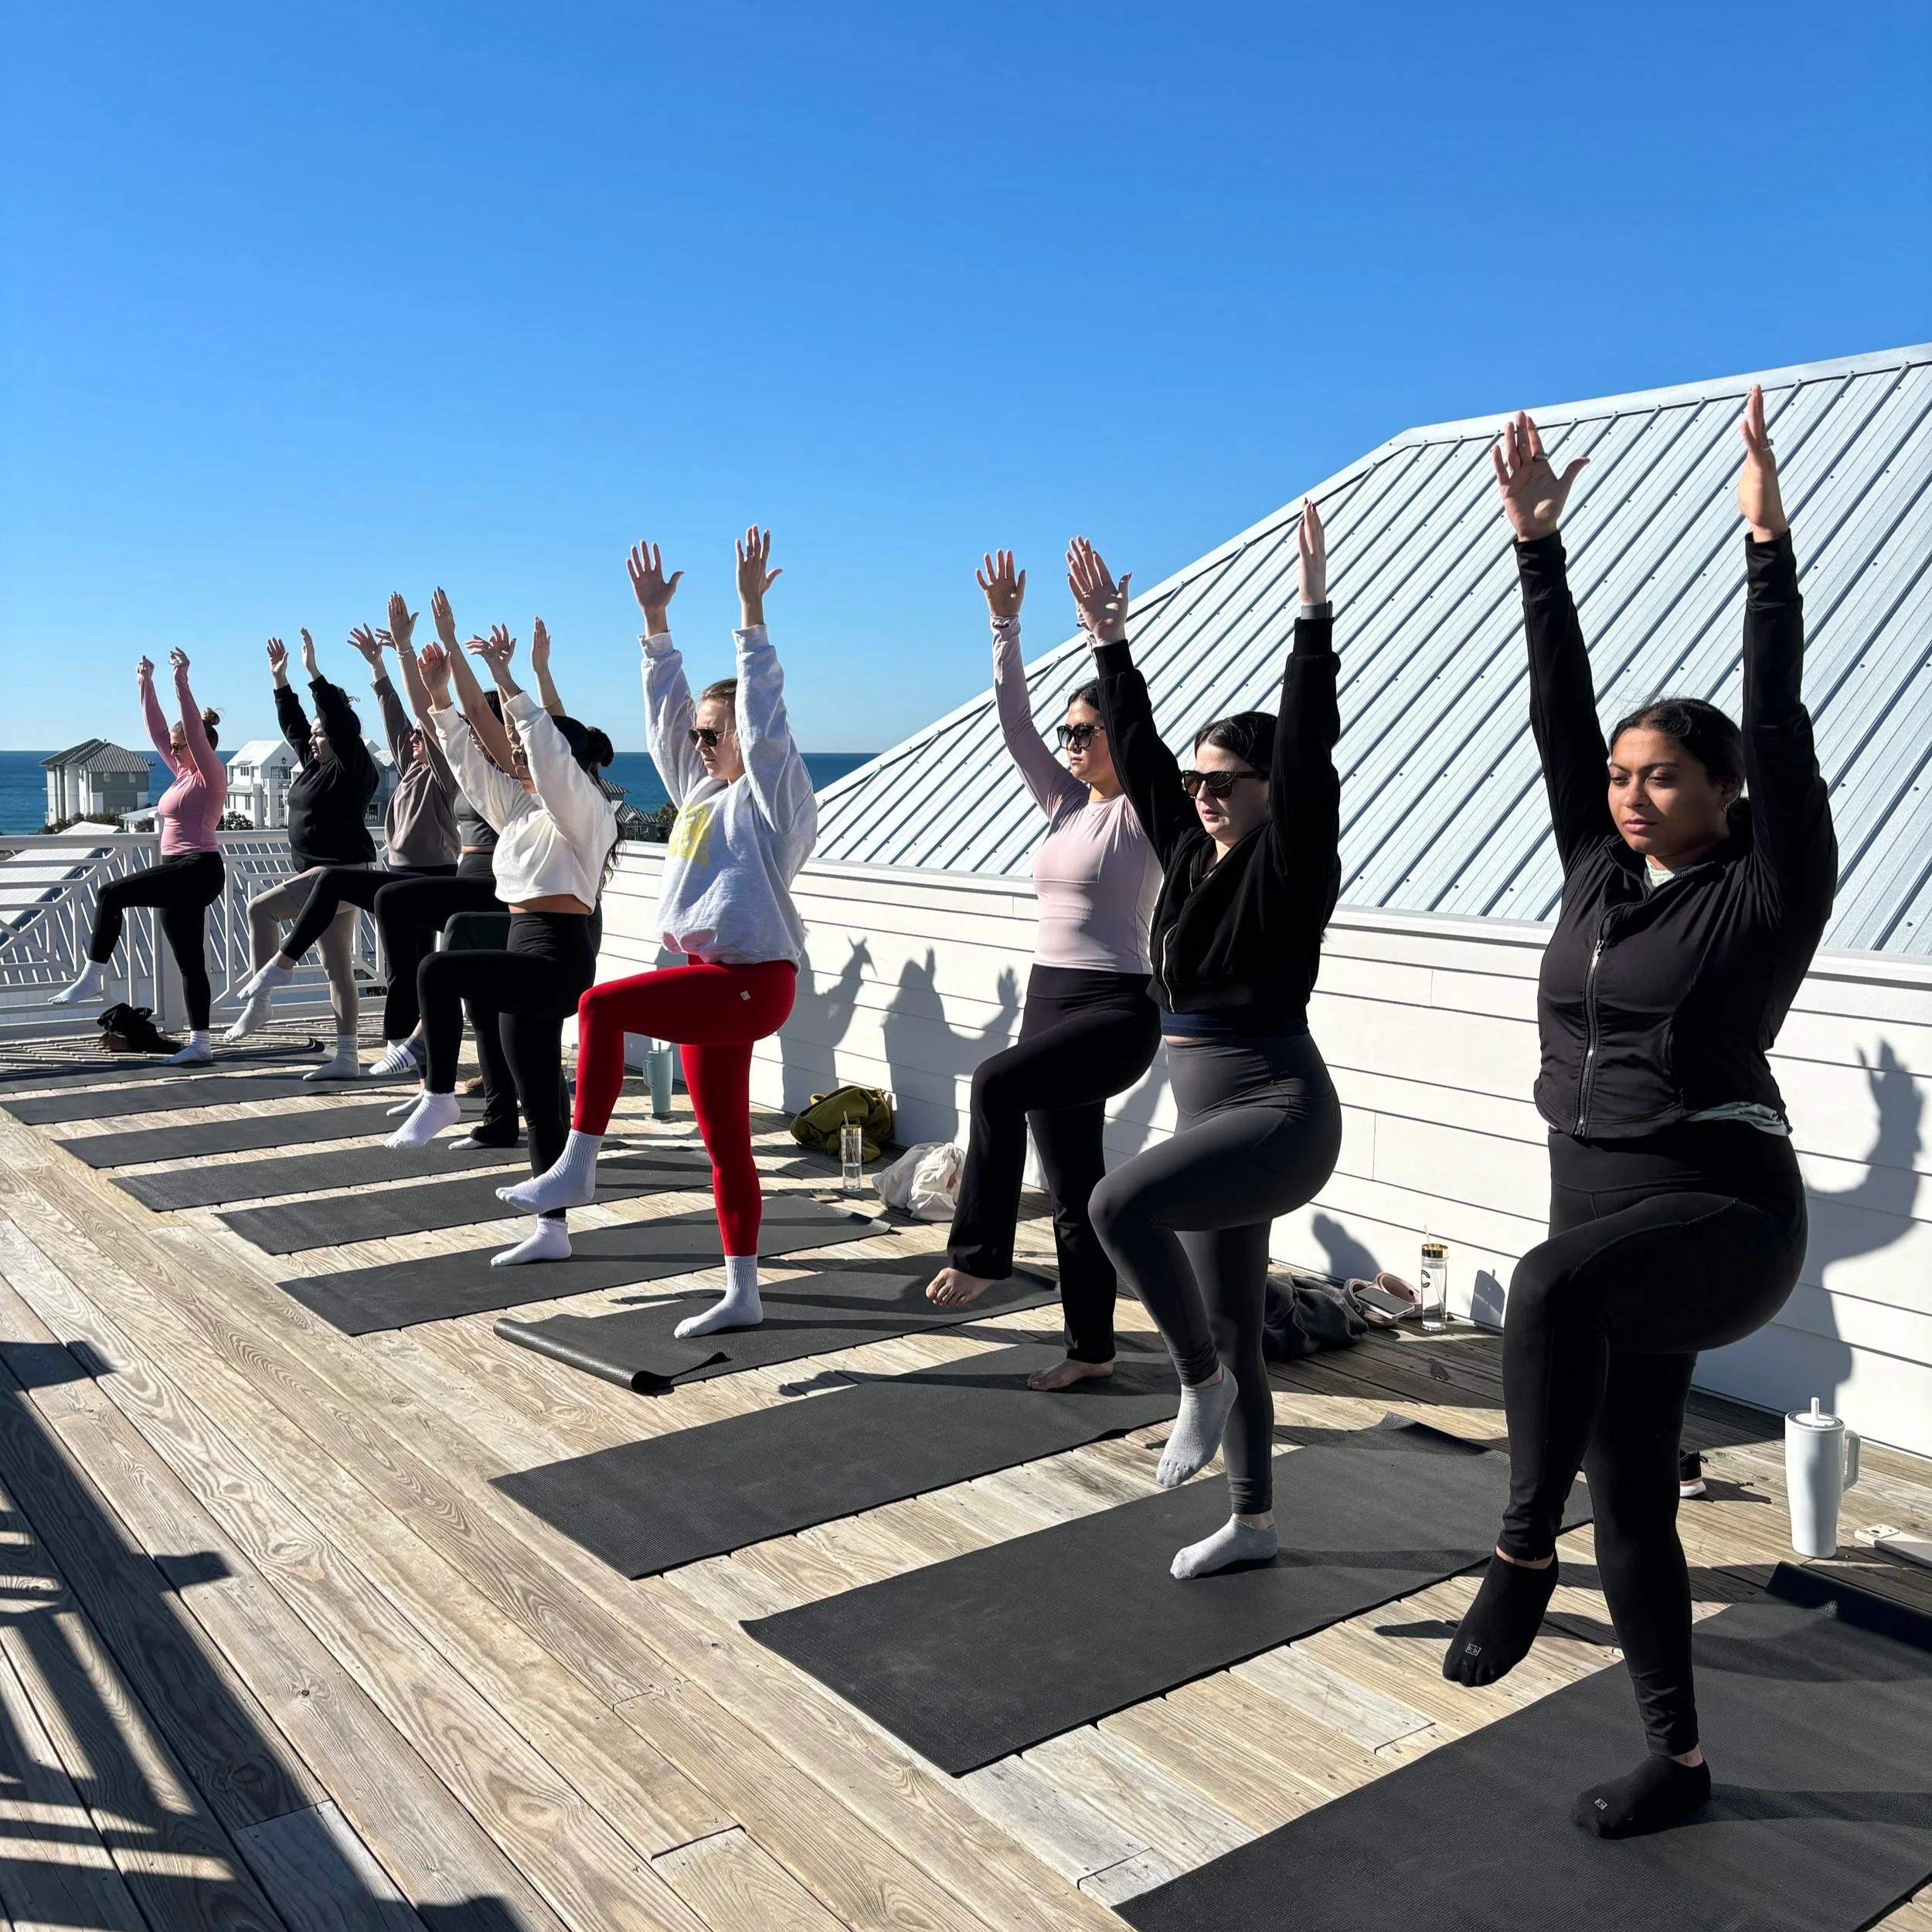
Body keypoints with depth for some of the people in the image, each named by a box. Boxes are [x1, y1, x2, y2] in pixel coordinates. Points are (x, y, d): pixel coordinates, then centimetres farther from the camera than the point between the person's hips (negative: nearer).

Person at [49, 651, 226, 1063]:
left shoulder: (212, 776, -5)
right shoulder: (184, 774, 18)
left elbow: (195, 732, -18)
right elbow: (157, 732, 19)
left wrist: (182, 684, -22)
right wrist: (146, 687, 17)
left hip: (197, 871, -10)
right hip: (179, 874, 10)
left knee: (111, 894, -18)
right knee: (190, 963, 6)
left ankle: (91, 980, -12)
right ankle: (200, 1044, 6)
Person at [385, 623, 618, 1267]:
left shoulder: (584, 811, -5)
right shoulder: (522, 810, 18)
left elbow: (549, 747, -19)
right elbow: (469, 757, 20)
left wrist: (503, 676, -19)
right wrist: (439, 693, 14)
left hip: (557, 959, -9)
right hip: (527, 958, 9)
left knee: (439, 970, -28)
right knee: (538, 1099, 9)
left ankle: (439, 1097, -13)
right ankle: (551, 1230, 13)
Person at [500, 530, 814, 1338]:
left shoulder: (770, 795, -5)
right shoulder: (701, 790, 16)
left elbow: (762, 709, -17)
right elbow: (666, 710, 14)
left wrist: (750, 610, -18)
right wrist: (654, 617, 10)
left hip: (751, 981, -9)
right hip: (711, 981, 9)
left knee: (601, 1006, -23)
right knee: (725, 1146, 10)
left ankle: (576, 1166, -16)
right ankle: (742, 1296, 17)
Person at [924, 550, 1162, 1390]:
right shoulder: (1064, 801, 12)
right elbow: (1015, 725, 5)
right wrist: (1004, 627, -2)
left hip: (1117, 1012, -8)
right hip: (1050, 1001, 8)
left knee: (997, 1083, -31)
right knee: (1073, 1188, 10)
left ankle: (979, 1255, -19)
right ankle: (1091, 1346, 20)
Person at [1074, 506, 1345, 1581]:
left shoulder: (1292, 862, -8)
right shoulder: (1193, 857, 10)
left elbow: (1308, 748, -20)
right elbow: (1137, 753, 12)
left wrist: (1314, 616, -24)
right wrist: (1111, 644, 10)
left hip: (1281, 1111, -8)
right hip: (1215, 1116, 8)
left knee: (1120, 1203, -30)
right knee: (1232, 1330, 14)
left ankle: (1201, 1383, -7)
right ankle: (1254, 1524, 28)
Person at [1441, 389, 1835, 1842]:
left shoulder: (1766, 893, -5)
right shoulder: (1599, 872, 8)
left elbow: (1781, 729, -15)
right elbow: (1560, 710, 5)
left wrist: (1770, 549, -18)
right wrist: (1537, 546, 2)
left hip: (1724, 1212, -6)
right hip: (1605, 1218, 7)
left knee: (1552, 1285, -38)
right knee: (1630, 1500, 11)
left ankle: (1521, 1557, -19)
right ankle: (1677, 1757, 28)